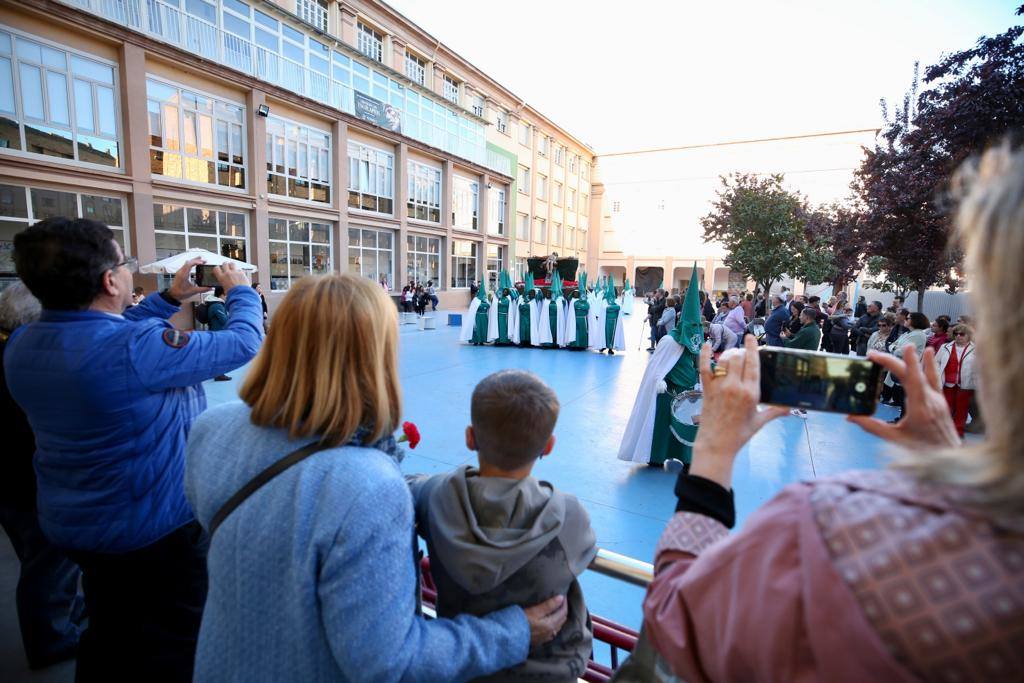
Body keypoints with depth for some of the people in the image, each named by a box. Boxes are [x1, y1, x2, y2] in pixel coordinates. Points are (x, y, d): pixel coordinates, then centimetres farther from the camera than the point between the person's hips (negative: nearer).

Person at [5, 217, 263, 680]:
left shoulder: (21, 345, -5)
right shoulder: (141, 347, -31)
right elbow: (244, 343, -20)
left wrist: (171, 298, 14)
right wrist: (240, 291, -2)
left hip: (70, 527, 8)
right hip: (160, 530, -7)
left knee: (106, 640, 29)